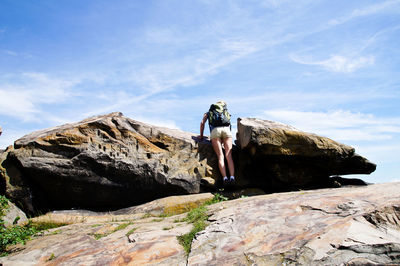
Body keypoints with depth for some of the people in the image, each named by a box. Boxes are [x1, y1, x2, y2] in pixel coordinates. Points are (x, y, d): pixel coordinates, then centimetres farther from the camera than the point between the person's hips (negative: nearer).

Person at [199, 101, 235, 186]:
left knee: (220, 156, -9)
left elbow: (202, 123, 17)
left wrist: (201, 136, 24)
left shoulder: (208, 113, 31)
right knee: (229, 156, -8)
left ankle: (225, 178, -25)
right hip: (226, 130, 1)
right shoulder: (226, 112, 34)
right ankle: (232, 177, -25)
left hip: (215, 131, -1)